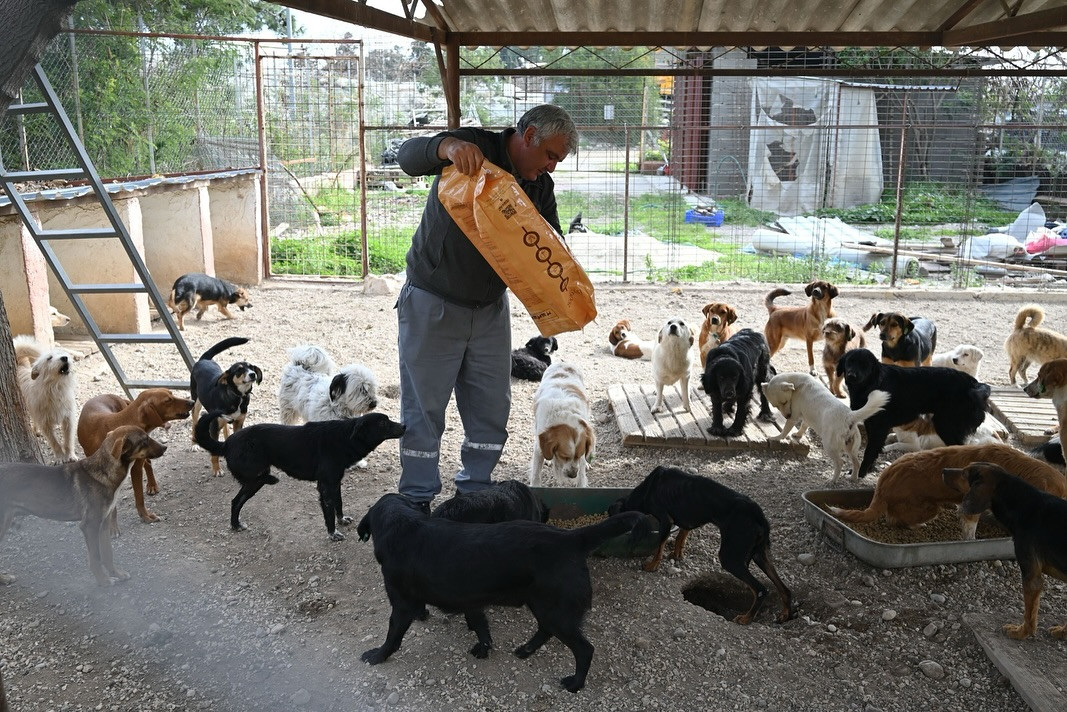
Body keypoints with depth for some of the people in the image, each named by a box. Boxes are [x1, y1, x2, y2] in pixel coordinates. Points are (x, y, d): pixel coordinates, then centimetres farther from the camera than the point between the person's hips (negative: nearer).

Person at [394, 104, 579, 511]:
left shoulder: (540, 186, 3)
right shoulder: (476, 148, -14)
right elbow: (409, 156, -27)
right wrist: (447, 146, -50)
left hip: (490, 308, 6)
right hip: (433, 305, -6)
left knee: (492, 408, 10)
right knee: (424, 406, 2)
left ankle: (476, 490, 26)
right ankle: (418, 500, 15)